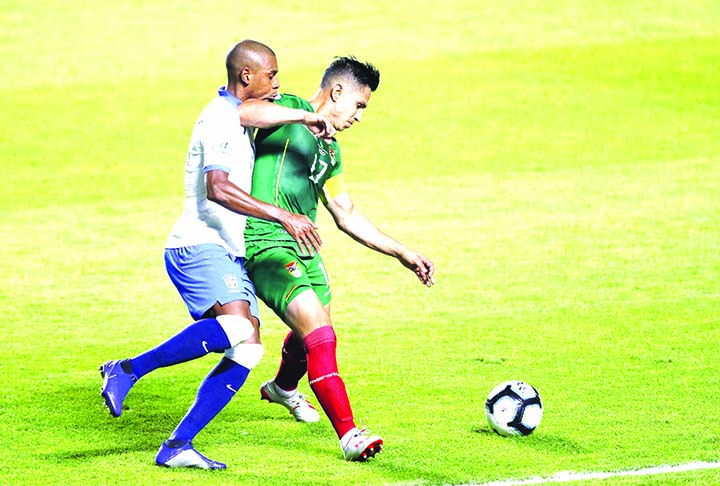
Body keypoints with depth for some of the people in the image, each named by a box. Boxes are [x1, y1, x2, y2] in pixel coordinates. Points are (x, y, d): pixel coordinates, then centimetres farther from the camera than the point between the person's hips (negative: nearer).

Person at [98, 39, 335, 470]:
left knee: (248, 349, -4)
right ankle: (128, 370, -21)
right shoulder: (221, 118, -12)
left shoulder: (237, 115, 18)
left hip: (231, 254, 10)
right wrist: (283, 217, -28)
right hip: (199, 245, -10)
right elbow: (218, 188, -24)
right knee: (237, 325, -31)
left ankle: (177, 446, -7)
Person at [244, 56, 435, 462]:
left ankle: (283, 388, 58)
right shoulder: (288, 109, -7)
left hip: (303, 246, 9)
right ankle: (349, 435, -25)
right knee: (318, 331, -21)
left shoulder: (329, 149, 18)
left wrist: (402, 253, 20)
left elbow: (345, 214, 23)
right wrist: (302, 116, -35)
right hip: (266, 243, -9)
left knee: (315, 331, 25)